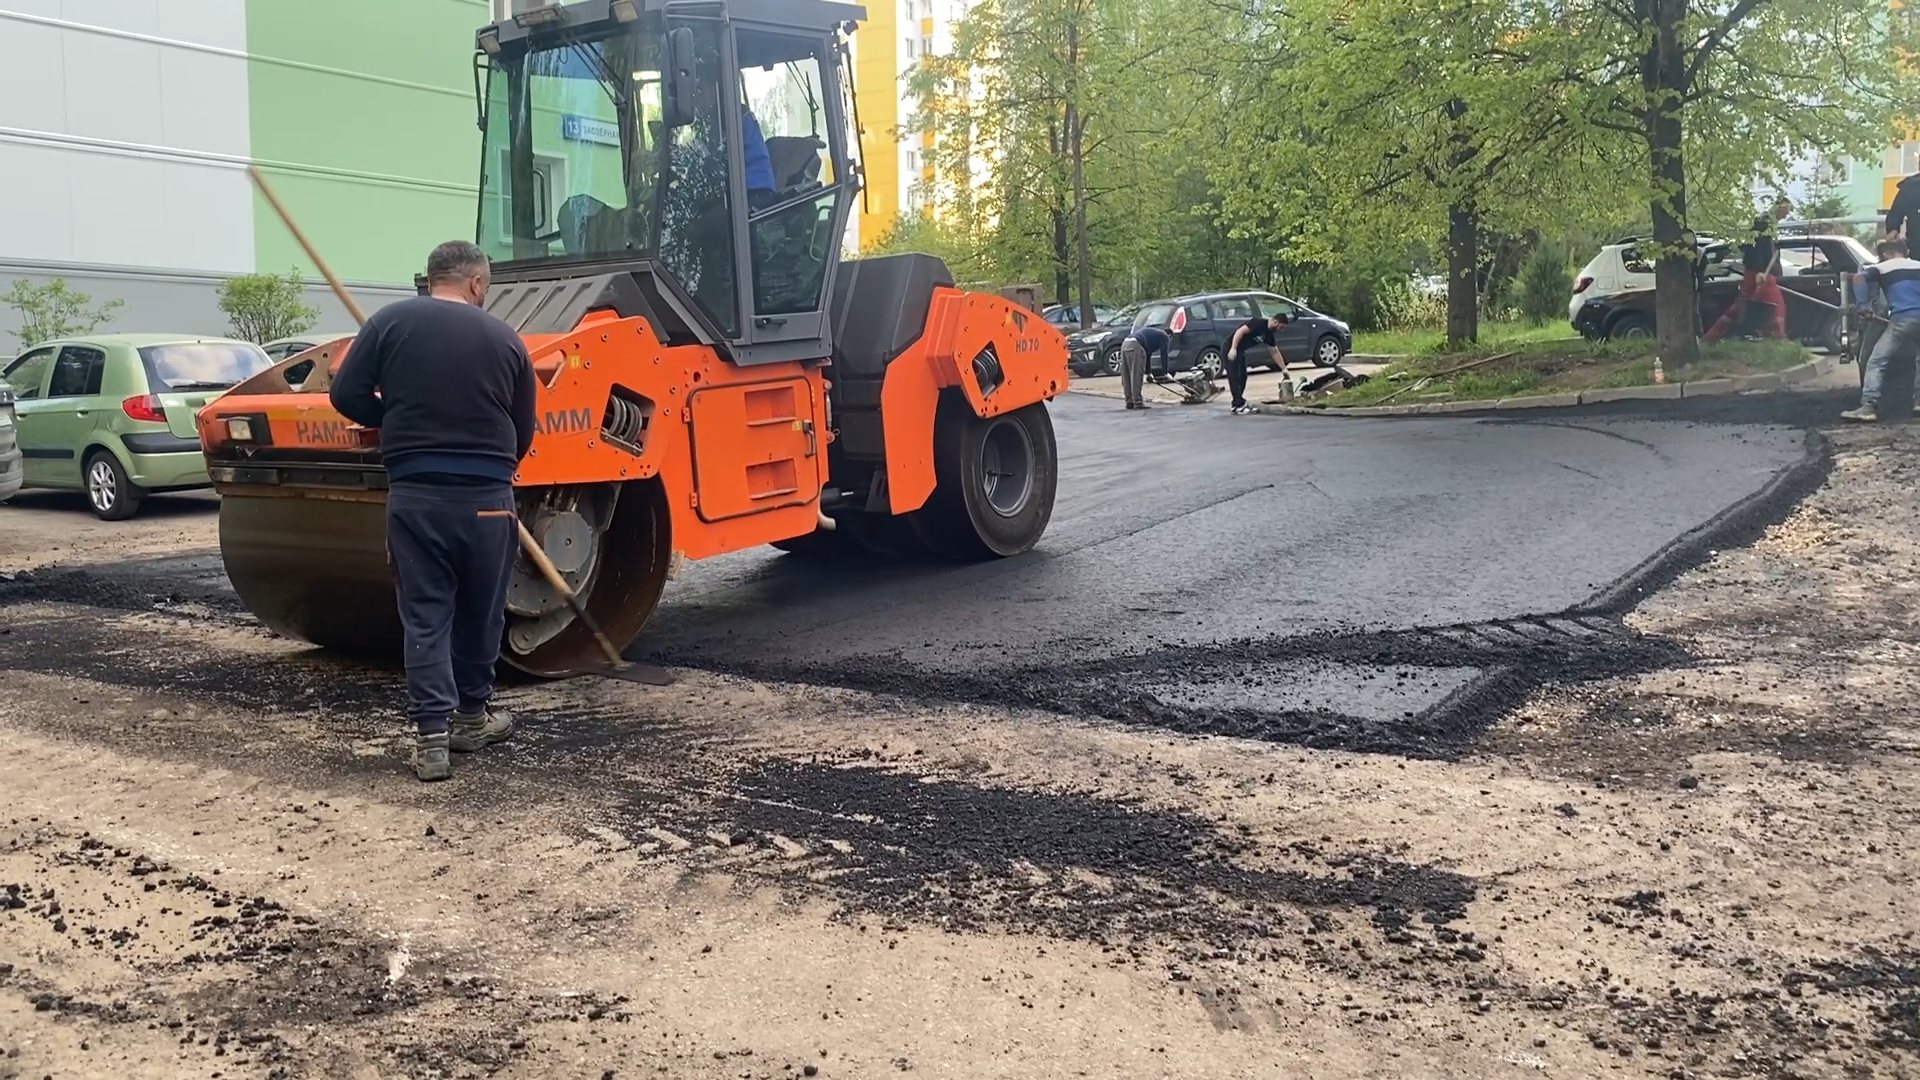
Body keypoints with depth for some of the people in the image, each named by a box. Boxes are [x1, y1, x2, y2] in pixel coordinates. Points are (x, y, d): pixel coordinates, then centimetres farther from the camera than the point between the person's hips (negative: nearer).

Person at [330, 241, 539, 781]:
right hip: (487, 497, 0)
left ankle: (431, 736, 0)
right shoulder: (505, 339, 3)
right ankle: (472, 716, 30)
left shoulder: (390, 322, 1)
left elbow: (346, 396, -2)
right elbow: (523, 433, 8)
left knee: (425, 616, 5)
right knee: (481, 612, 16)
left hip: (414, 494, 0)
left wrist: (398, 421, 16)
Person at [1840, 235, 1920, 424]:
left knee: (1876, 362, -6)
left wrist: (1861, 306, -6)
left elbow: (1860, 277, -2)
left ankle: (1869, 407, -22)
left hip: (1903, 318, -4)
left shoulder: (1882, 267, 16)